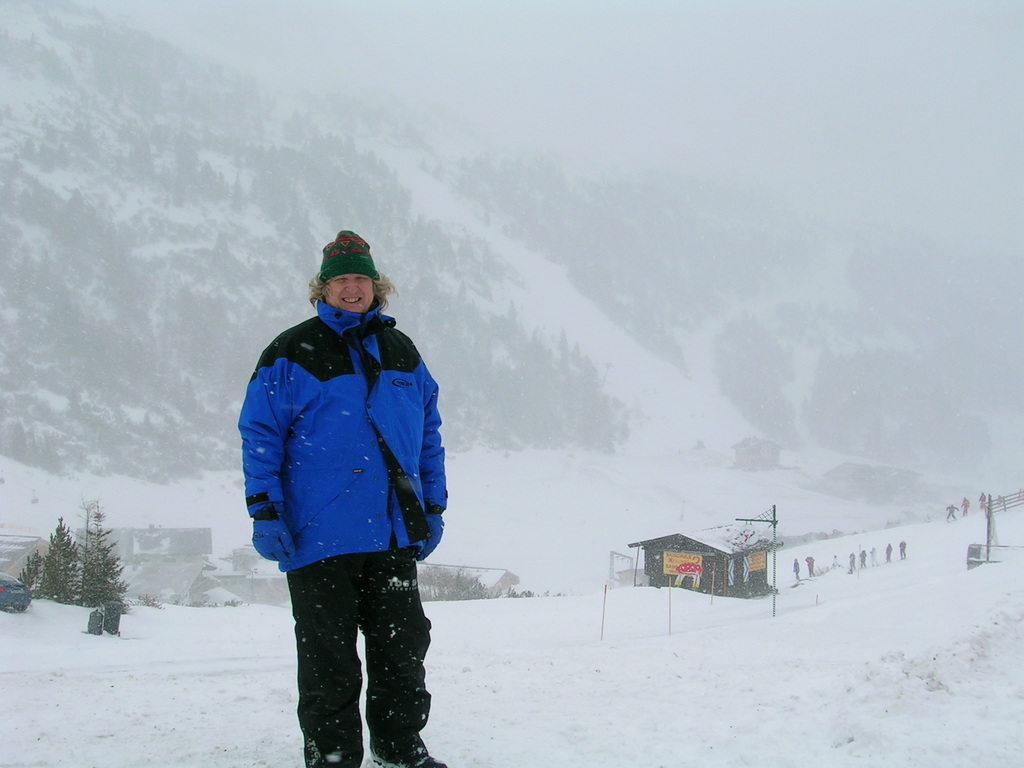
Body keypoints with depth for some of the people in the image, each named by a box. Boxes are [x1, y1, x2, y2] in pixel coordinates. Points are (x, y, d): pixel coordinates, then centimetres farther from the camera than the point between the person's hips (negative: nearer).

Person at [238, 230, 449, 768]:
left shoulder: (402, 354, 15)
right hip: (320, 537, -4)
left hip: (394, 535, 4)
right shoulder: (291, 354, 0)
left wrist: (433, 507, 14)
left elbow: (428, 437, 19)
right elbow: (259, 435, -2)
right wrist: (264, 511, -10)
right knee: (328, 658, 2)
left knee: (403, 645, 9)